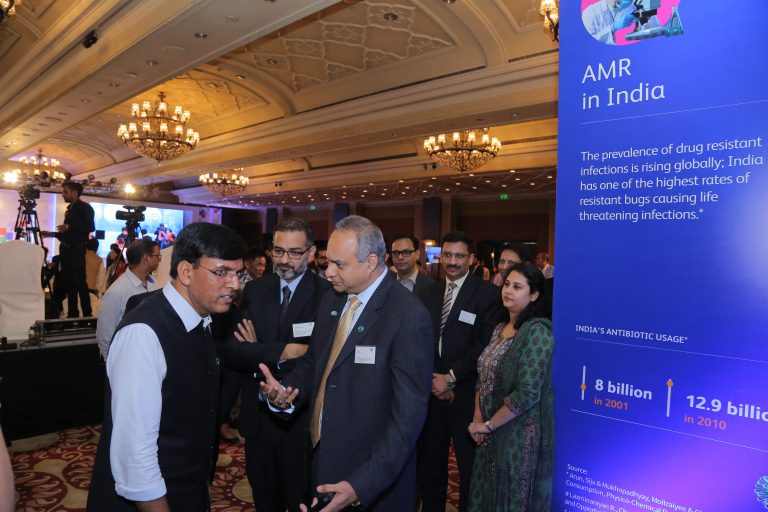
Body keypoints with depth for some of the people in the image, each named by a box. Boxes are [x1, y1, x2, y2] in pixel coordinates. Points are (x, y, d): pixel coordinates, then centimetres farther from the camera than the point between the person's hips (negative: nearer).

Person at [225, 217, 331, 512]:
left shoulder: (327, 294, -14)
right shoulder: (254, 291, -1)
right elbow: (232, 352, -9)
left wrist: (259, 354, -18)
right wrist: (282, 352, -23)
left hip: (303, 420, -4)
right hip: (258, 418, 4)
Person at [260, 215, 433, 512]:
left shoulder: (409, 316, -21)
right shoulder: (331, 301, 2)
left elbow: (409, 413, -22)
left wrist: (363, 484, -25)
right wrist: (286, 390, -8)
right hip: (321, 458, 7)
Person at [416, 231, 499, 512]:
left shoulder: (487, 293, -7)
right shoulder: (428, 293, 9)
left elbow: (485, 345, -12)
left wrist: (451, 377, -13)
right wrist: (430, 378, -5)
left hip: (466, 392, -4)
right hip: (431, 389, 4)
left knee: (469, 464, 11)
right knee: (429, 462, 14)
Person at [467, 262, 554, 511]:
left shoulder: (537, 332, -19)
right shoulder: (500, 328, 5)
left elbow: (527, 393, -24)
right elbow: (484, 377, 10)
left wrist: (488, 425, -14)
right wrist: (478, 419, 0)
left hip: (519, 434, -7)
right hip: (492, 433, 7)